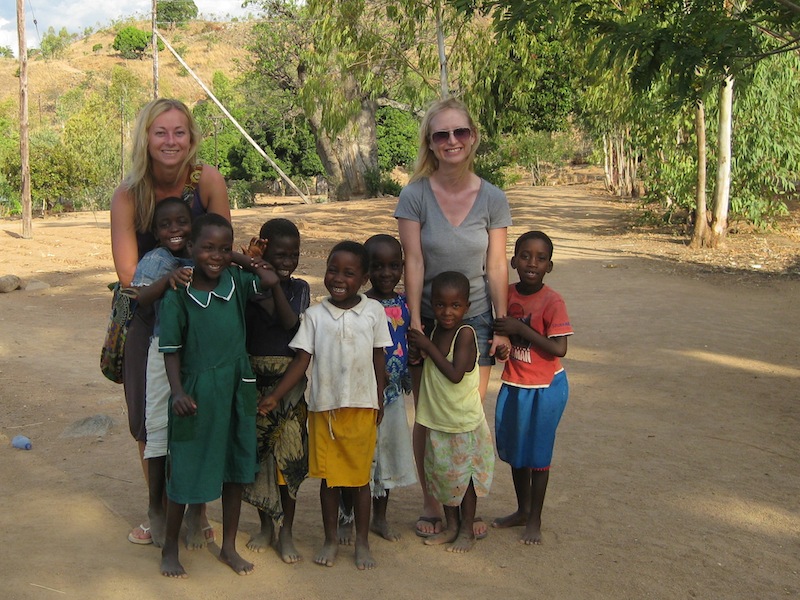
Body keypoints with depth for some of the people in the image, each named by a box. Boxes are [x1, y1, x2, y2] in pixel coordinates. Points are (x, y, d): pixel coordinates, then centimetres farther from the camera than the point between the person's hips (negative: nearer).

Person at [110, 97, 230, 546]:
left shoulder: (208, 180, -14)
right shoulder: (128, 195, -13)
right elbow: (129, 274, -17)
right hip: (148, 318, 1)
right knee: (147, 420, 6)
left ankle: (197, 513, 22)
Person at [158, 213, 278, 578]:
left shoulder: (236, 282, -2)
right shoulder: (178, 295, -12)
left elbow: (271, 279, -16)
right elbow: (170, 349, -10)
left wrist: (237, 259, -7)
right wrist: (178, 392, -19)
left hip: (236, 389, 4)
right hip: (196, 392, -4)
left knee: (236, 471, 13)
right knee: (185, 470, 8)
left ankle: (229, 547, 30)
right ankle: (170, 548, 28)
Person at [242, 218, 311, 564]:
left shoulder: (299, 289, 2)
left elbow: (292, 324, -15)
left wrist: (274, 283, -20)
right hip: (254, 380, 0)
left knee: (289, 454, 2)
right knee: (258, 452, 7)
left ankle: (286, 531, 16)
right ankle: (266, 525, 26)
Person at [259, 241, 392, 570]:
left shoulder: (373, 311, -1)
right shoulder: (315, 314, -2)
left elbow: (378, 359, 5)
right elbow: (302, 360, -2)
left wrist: (380, 401, 4)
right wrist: (275, 396, -9)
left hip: (362, 407, 0)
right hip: (324, 407, 0)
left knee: (360, 475, 9)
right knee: (328, 475, 10)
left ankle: (362, 541, 23)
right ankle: (331, 538, 25)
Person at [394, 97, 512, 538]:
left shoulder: (492, 199, -4)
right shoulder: (415, 196, -9)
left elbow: (496, 266, -2)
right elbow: (413, 263, -10)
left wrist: (502, 326, -2)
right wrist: (414, 322, -14)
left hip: (475, 320, 1)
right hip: (429, 320, -1)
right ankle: (430, 504, 23)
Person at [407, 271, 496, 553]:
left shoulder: (465, 333, -19)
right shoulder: (433, 331, 2)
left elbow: (456, 374, -26)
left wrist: (428, 347, -22)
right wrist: (416, 350, -2)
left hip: (464, 422, -6)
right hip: (437, 420, 7)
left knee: (465, 475, 7)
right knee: (442, 473, 15)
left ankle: (467, 530, 23)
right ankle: (451, 526, 31)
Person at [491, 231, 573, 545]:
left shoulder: (552, 301, -18)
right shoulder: (507, 294, -2)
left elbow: (559, 348, -24)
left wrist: (520, 329, -25)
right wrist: (500, 338, -8)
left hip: (545, 388, -6)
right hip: (513, 385, 6)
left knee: (538, 454, 7)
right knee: (515, 451, 18)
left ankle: (534, 520, 23)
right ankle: (522, 510, 37)